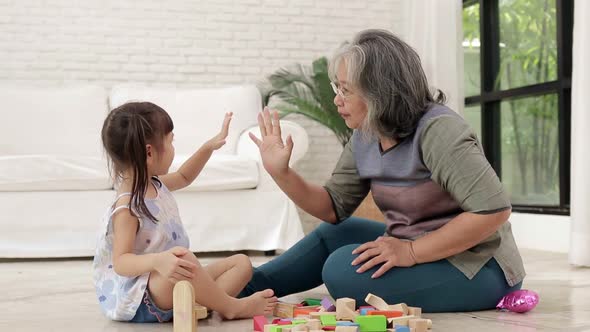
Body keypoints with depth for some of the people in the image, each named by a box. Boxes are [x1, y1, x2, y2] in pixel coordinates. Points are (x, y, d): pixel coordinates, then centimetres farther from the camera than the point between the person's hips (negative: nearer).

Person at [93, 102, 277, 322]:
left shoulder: (155, 185, 8)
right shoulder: (126, 208, -21)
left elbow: (184, 177, 31)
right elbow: (121, 263, -27)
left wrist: (209, 147, 23)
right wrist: (157, 261, -44)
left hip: (172, 286, 10)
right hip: (140, 300, -10)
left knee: (242, 263, 6)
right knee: (184, 258, -38)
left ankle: (202, 304, -24)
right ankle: (232, 307, -16)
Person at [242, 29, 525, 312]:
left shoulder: (437, 130, -24)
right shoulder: (364, 138, 3)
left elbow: (494, 209, -30)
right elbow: (335, 207, 10)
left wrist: (411, 252, -28)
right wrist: (281, 173, -5)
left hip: (477, 267, -9)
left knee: (343, 269, -22)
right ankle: (246, 288, 20)